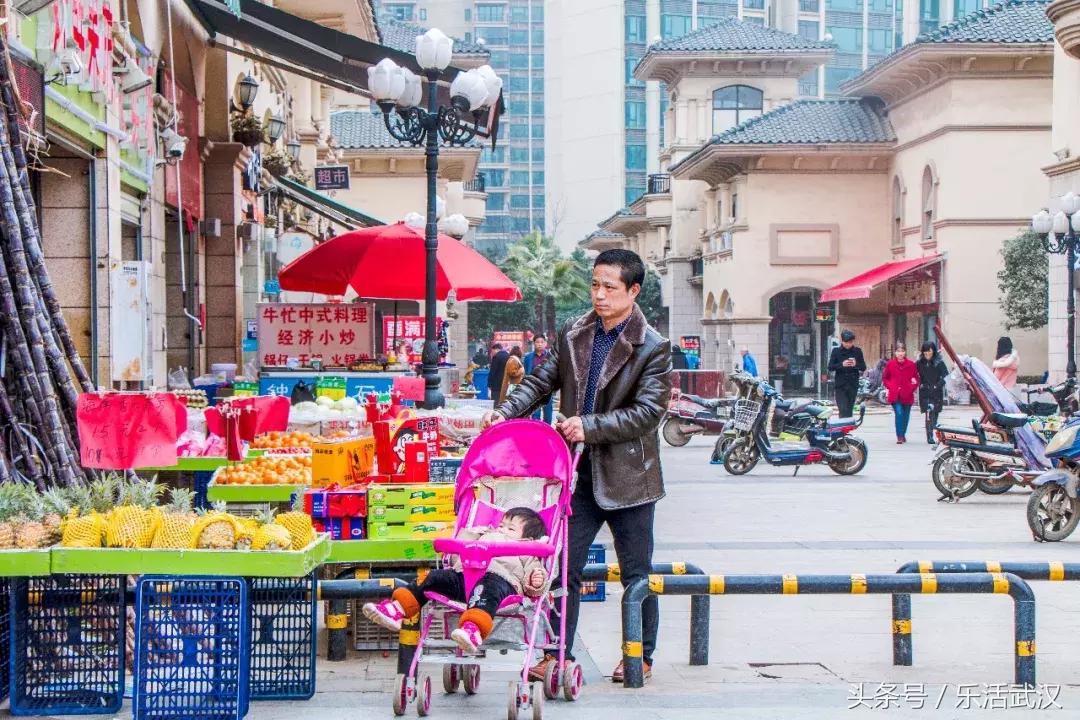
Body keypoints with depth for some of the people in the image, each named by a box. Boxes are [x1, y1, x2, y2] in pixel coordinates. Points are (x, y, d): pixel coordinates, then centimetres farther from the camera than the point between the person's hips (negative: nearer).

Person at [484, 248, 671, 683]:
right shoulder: (573, 335, 6)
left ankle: (640, 656, 23)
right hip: (580, 472, 5)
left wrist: (590, 426, -22)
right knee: (564, 565, 5)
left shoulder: (652, 348, -10)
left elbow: (649, 412, -16)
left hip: (627, 476, -4)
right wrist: (507, 411, -7)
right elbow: (541, 381, 10)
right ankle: (559, 654, 14)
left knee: (636, 574, 8)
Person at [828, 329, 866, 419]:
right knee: (843, 410, -13)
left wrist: (856, 364, -16)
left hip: (853, 385, 2)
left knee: (849, 410, 6)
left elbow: (863, 368, 5)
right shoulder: (836, 351, 2)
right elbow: (830, 367, -3)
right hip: (840, 385, -2)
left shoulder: (857, 351, 6)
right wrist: (842, 364, -20)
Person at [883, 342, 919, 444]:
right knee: (899, 413, -18)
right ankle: (899, 436, -15)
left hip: (907, 395, 2)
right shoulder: (890, 364, -1)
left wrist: (913, 387, -5)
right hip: (895, 395, -2)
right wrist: (890, 387, -3)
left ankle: (903, 434, 33)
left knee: (906, 415, 13)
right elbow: (884, 378, 12)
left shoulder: (911, 364, -1)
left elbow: (916, 378, 10)